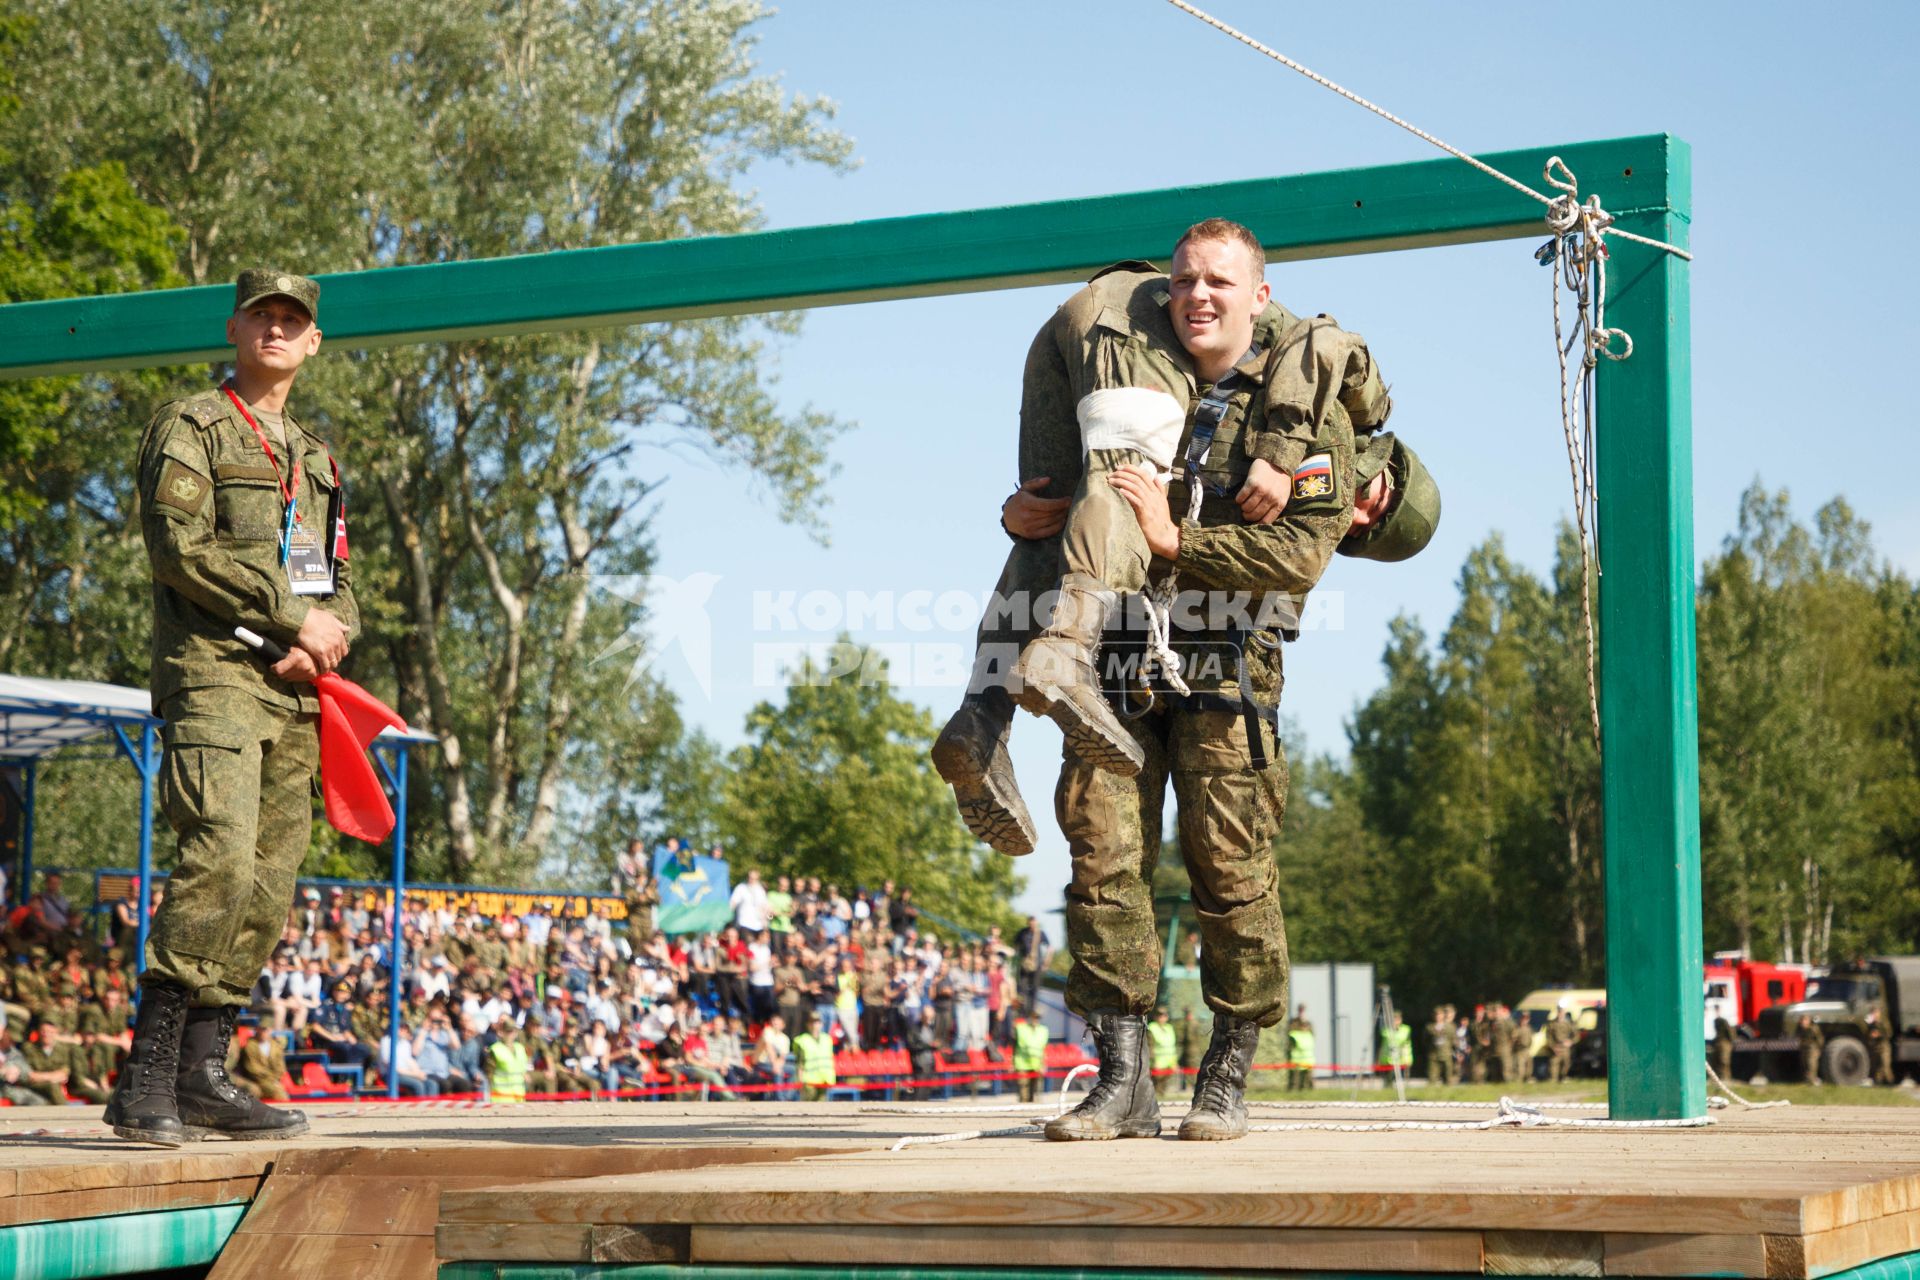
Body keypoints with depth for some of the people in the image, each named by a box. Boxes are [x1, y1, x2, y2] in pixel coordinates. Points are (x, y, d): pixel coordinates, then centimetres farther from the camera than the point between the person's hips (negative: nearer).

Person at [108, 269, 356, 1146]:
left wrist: (329, 639, -2)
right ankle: (146, 1080, -22)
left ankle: (202, 1074, 7)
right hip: (214, 674, -7)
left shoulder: (313, 456, 25)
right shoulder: (189, 428, 3)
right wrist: (293, 616, -11)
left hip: (293, 690, 7)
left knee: (268, 885, 3)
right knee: (221, 857, -22)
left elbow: (340, 584, 22)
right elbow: (181, 549, -11)